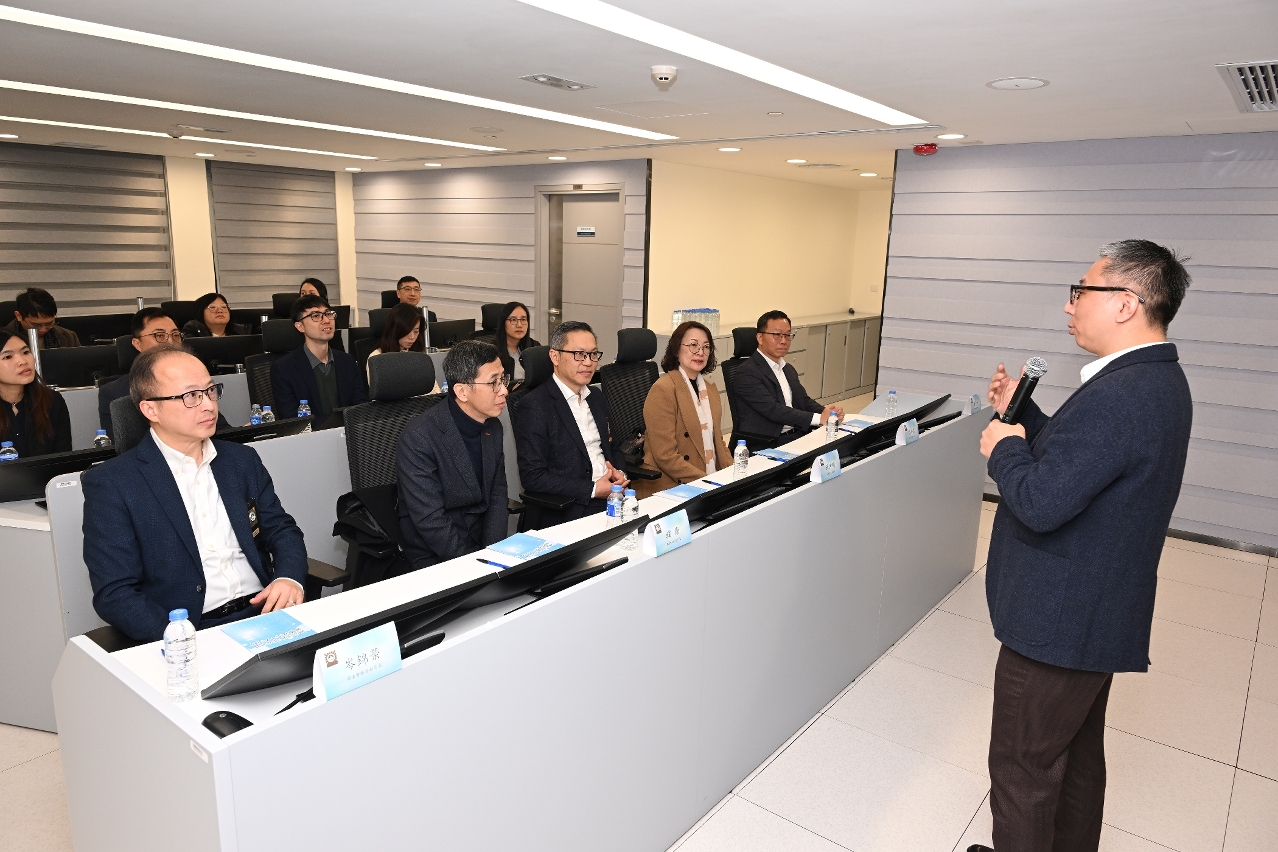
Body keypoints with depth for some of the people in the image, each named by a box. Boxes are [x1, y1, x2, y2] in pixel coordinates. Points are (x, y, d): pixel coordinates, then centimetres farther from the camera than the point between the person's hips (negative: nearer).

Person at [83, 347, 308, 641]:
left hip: (266, 616, 3)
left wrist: (289, 579, -7)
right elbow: (113, 594, -5)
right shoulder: (111, 483, -1)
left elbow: (282, 530, 16)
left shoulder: (243, 460, 13)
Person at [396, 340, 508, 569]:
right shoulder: (418, 438, -18)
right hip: (435, 559, -6)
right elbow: (431, 522, -20)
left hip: (483, 546, 6)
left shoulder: (493, 427, 3)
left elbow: (497, 496, 6)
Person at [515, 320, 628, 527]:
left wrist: (620, 473, 2)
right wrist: (593, 489, -16)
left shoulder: (596, 398, 15)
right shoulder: (535, 405, -9)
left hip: (614, 498, 8)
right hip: (572, 511, -7)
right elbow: (532, 476, -13)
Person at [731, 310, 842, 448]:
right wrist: (818, 418, -20)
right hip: (765, 444, -8)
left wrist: (826, 412, -6)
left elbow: (805, 401, 17)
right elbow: (772, 410, -17)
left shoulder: (789, 370, 20)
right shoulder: (747, 373, -9)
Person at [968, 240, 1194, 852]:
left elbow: (1039, 503, -30)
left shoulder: (1118, 396, -28)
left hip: (1058, 620, -11)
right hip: (1098, 615, 11)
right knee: (1078, 752, 26)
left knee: (1022, 768, 7)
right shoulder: (1159, 380, 6)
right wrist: (1022, 415, 7)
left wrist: (1003, 447, -13)